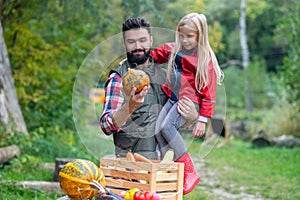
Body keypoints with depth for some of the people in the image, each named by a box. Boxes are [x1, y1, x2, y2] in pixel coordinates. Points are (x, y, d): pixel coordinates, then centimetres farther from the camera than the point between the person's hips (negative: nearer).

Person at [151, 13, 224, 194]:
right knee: (158, 131, -8)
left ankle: (190, 173, -17)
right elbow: (154, 55, 28)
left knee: (167, 127, -25)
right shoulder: (173, 49, 8)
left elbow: (208, 92, -12)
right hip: (173, 97, 8)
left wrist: (203, 119, -15)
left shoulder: (205, 59, -11)